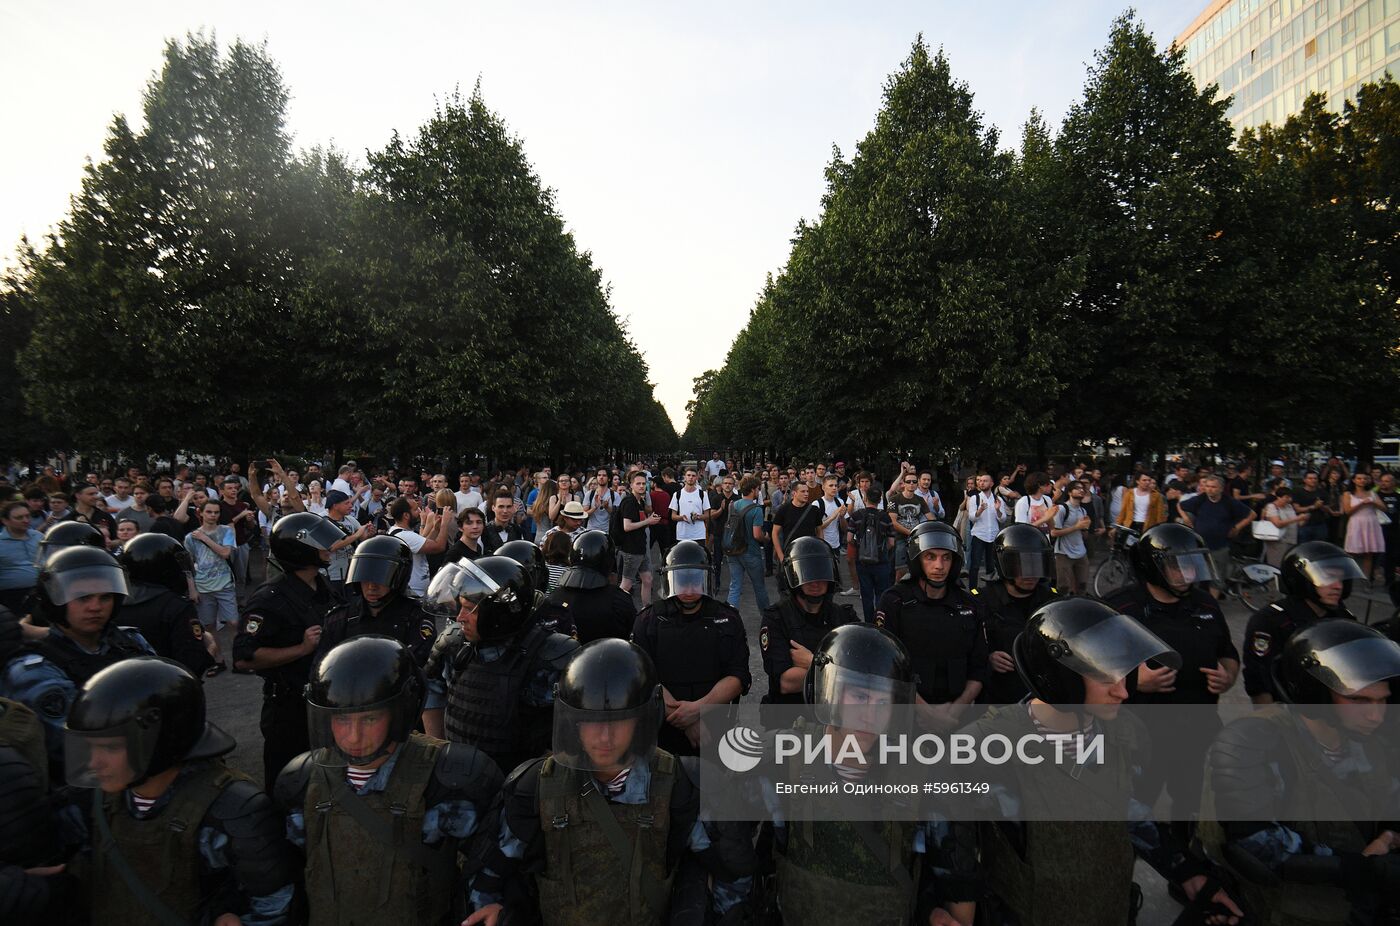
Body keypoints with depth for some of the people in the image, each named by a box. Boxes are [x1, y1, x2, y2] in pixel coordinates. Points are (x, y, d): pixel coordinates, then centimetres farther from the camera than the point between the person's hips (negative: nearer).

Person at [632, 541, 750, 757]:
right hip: (663, 729, 0)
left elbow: (739, 677, -7)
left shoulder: (727, 619, 1)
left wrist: (698, 708, -20)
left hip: (714, 730, 1)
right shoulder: (649, 620, -1)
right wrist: (682, 718, -20)